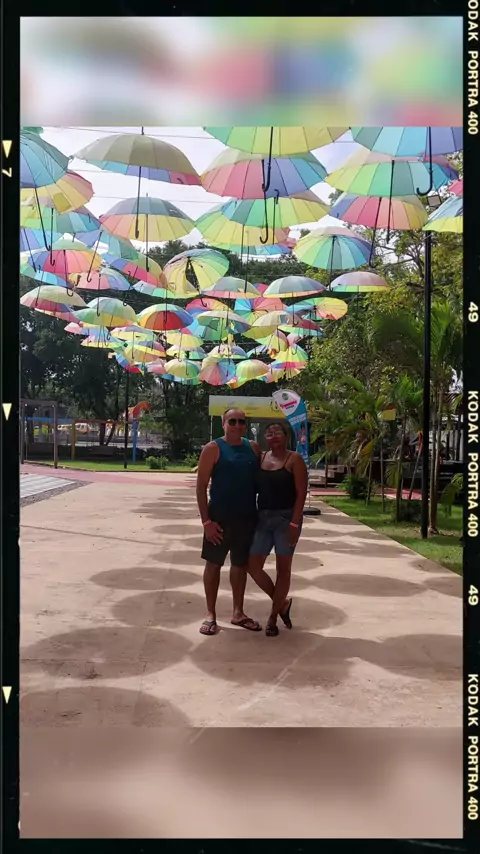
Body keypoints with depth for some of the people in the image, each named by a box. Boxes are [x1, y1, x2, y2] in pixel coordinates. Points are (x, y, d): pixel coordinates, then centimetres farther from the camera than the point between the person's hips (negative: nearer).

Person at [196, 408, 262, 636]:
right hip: (220, 517, -4)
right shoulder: (213, 449, -8)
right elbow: (201, 486, -10)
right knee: (213, 564, 5)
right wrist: (206, 520, -15)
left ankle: (238, 612, 27)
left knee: (241, 565, 14)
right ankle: (210, 614, 18)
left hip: (247, 517, 5)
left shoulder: (253, 448, 6)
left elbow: (260, 480, 13)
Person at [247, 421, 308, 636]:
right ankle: (282, 603, 25)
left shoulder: (294, 459, -7)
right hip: (263, 518, 6)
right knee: (253, 565, 5)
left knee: (283, 568, 4)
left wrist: (294, 523, -18)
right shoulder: (261, 458, 8)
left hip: (286, 518, -5)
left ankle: (273, 617, 17)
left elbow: (301, 493, -11)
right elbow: (255, 488, 10)